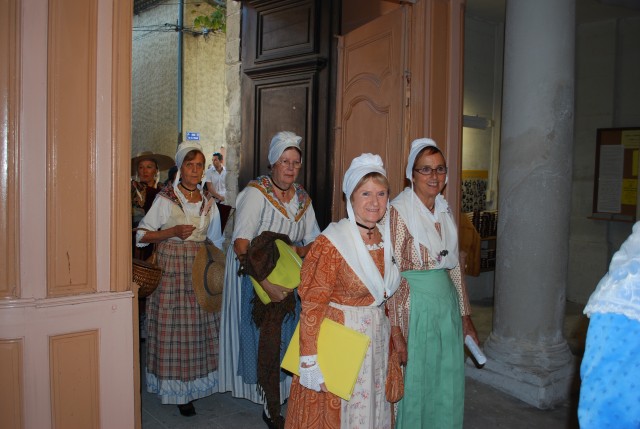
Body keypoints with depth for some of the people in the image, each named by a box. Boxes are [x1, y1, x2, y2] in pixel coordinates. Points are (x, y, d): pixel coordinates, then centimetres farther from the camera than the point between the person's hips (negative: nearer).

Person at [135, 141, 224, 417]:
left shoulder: (209, 203, 10)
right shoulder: (165, 199, -3)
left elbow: (216, 242, 16)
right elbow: (141, 235, -4)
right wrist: (173, 232, -16)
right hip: (171, 272, -3)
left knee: (198, 329, 5)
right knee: (173, 330, -1)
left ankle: (194, 385, 21)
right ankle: (176, 390, 12)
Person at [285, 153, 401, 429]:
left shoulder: (387, 237, 2)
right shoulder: (333, 242, -18)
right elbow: (312, 306, -18)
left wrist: (392, 336, 12)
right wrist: (311, 362, -20)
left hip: (378, 339, 6)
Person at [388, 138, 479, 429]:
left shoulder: (444, 210, 9)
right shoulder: (399, 211, -12)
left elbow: (454, 266, 14)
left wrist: (465, 315, 14)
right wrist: (395, 329, -18)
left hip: (446, 303, 6)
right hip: (414, 304, -6)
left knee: (448, 382, 14)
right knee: (414, 380, 7)